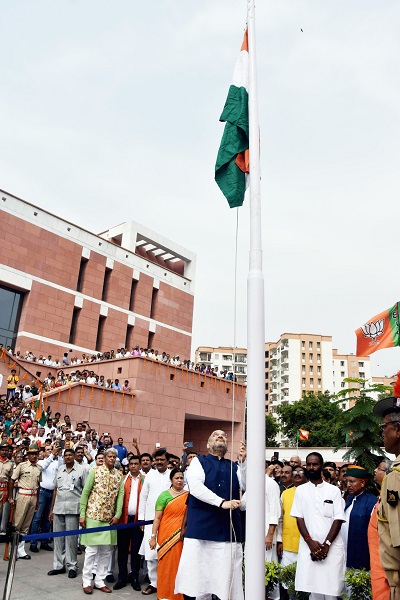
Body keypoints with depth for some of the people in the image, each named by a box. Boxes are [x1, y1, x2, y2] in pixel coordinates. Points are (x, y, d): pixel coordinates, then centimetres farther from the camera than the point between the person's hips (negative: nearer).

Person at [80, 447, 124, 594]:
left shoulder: (119, 475, 6)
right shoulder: (95, 471, -4)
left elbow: (120, 496, 2)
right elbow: (85, 493, -4)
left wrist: (117, 515, -7)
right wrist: (82, 515, -7)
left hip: (109, 518, 4)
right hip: (93, 516, -4)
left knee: (106, 551, 9)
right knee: (91, 549, 2)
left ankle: (99, 581, 23)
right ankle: (86, 581, 18)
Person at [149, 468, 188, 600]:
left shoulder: (188, 495, 5)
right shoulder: (164, 495, -3)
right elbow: (157, 518, -3)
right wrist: (153, 537, -8)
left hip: (182, 537, 2)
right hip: (166, 536, -2)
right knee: (166, 564, 4)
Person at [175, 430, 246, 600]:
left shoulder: (234, 466, 16)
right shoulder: (199, 461, 7)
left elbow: (244, 485, -1)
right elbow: (195, 486, -10)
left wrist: (243, 461, -12)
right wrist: (222, 502, -17)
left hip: (228, 528, 3)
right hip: (202, 525, -2)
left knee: (227, 574, 2)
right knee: (198, 572, 0)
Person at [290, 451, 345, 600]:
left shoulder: (334, 490, 4)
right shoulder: (300, 490, 7)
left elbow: (338, 520, -1)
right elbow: (299, 518, 3)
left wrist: (326, 544, -10)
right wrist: (311, 542, -9)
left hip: (332, 547, -1)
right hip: (308, 548, 1)